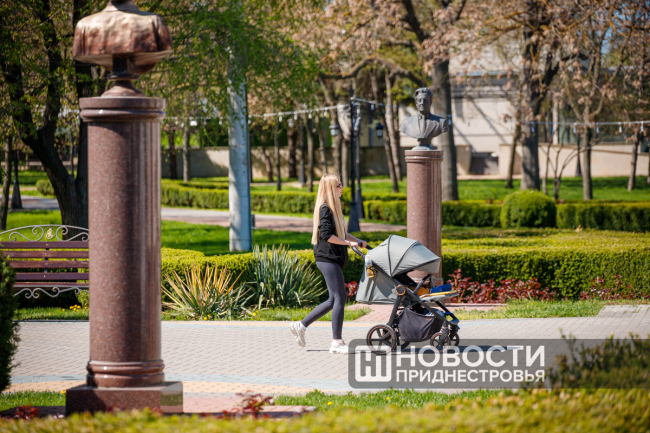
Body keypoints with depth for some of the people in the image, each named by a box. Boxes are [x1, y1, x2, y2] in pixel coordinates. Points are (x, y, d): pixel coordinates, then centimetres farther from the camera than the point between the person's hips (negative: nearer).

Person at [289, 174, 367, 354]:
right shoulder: (325, 209, -12)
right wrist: (348, 243, -16)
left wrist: (358, 240, 13)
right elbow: (326, 235, -20)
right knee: (339, 298, -9)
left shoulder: (333, 208, 18)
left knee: (334, 300, 11)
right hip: (327, 258, -10)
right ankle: (337, 342, -6)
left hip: (333, 259, 10)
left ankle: (301, 326, 17)